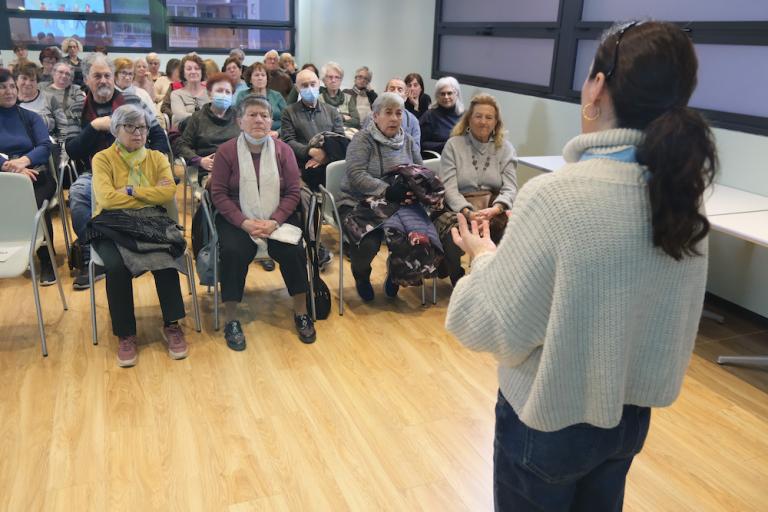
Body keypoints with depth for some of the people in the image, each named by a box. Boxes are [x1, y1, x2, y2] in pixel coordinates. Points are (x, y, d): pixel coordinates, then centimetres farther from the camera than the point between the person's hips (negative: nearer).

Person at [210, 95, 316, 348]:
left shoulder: (283, 150, 2)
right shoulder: (226, 151, -3)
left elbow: (293, 191, 1)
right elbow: (219, 193, -4)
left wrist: (275, 221, -14)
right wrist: (244, 222, -17)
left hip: (277, 217, 1)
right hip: (236, 218, -1)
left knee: (292, 250, -23)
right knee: (234, 251, -28)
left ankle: (301, 312, -2)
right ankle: (231, 319, -12)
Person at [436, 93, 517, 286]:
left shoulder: (506, 148, 11)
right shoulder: (453, 145, 5)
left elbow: (510, 188, 1)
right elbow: (449, 187, -5)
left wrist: (494, 209, -23)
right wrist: (468, 212, -24)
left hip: (495, 207, 2)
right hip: (459, 208, -2)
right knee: (452, 233, -36)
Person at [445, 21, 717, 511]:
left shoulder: (556, 195, -28)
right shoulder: (682, 191, -7)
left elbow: (498, 329, -21)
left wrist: (485, 257, -3)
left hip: (550, 420, -6)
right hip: (630, 412, 6)